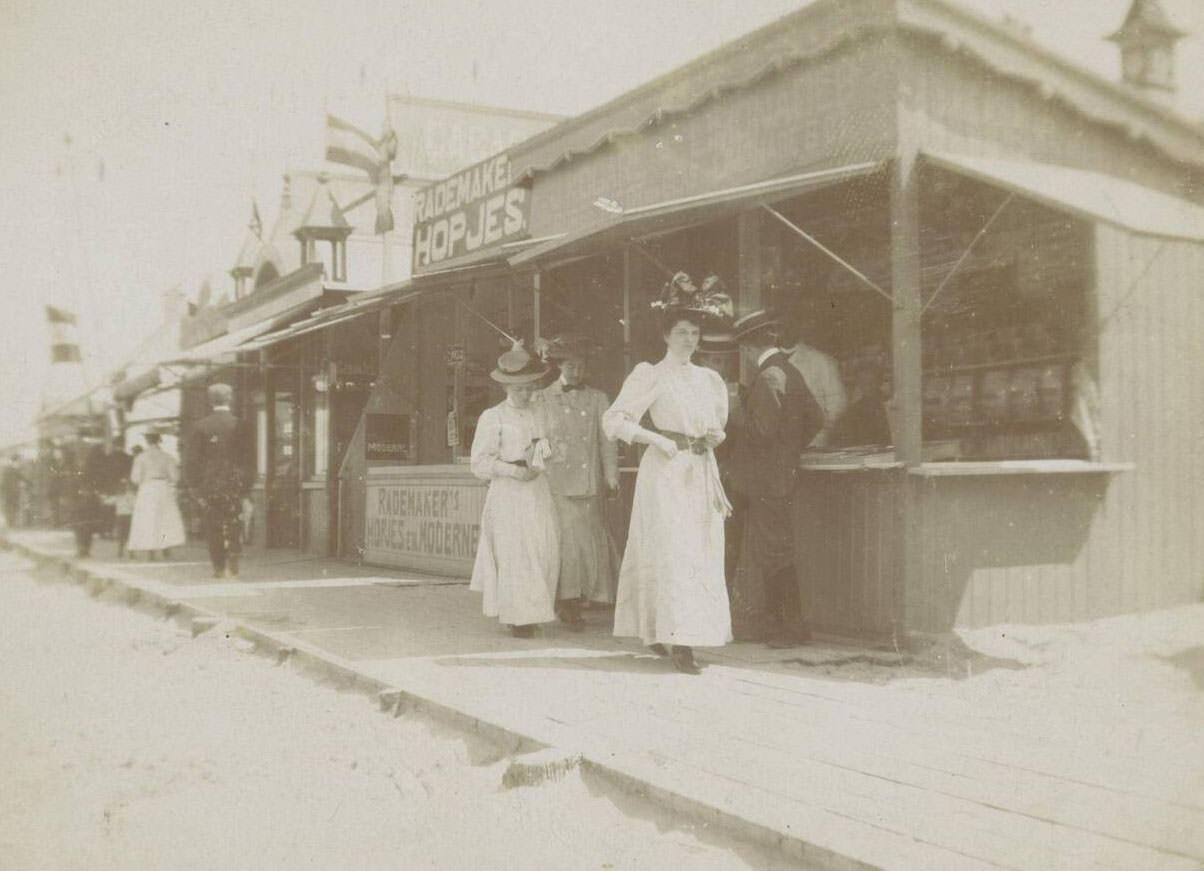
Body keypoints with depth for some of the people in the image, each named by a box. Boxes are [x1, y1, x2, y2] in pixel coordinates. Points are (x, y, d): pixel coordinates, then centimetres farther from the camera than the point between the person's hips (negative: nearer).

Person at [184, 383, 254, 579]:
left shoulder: (200, 426, -1)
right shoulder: (239, 426, -1)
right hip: (235, 484, 0)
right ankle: (232, 567, -8)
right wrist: (246, 487, 6)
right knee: (234, 525, 0)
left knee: (213, 526, 9)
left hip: (209, 484, 0)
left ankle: (219, 567, 13)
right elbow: (247, 459, 1)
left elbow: (191, 459, -2)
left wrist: (192, 485, 3)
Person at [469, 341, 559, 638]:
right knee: (514, 553, -6)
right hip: (507, 492, -4)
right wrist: (514, 470, -14)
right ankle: (517, 617, 2)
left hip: (539, 489, 4)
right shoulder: (492, 417, 0)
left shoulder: (539, 413, 14)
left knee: (545, 551, -2)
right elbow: (480, 462, -5)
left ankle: (534, 611, 9)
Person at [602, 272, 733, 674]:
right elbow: (613, 419, -8)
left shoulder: (709, 379, 15)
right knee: (674, 550, -11)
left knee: (702, 553, 6)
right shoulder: (651, 375, -3)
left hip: (702, 472, 7)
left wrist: (716, 436, 5)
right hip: (666, 471, -6)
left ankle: (661, 634, 18)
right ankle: (678, 639, -11)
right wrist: (656, 439, -17)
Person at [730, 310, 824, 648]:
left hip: (767, 479, -9)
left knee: (773, 555, -4)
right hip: (784, 474, 9)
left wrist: (738, 426, -3)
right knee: (778, 553, 14)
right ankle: (791, 625, 20)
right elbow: (816, 417, 17)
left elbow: (763, 429, -22)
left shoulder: (769, 377, -16)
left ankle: (788, 628, 1)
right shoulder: (789, 371, 12)